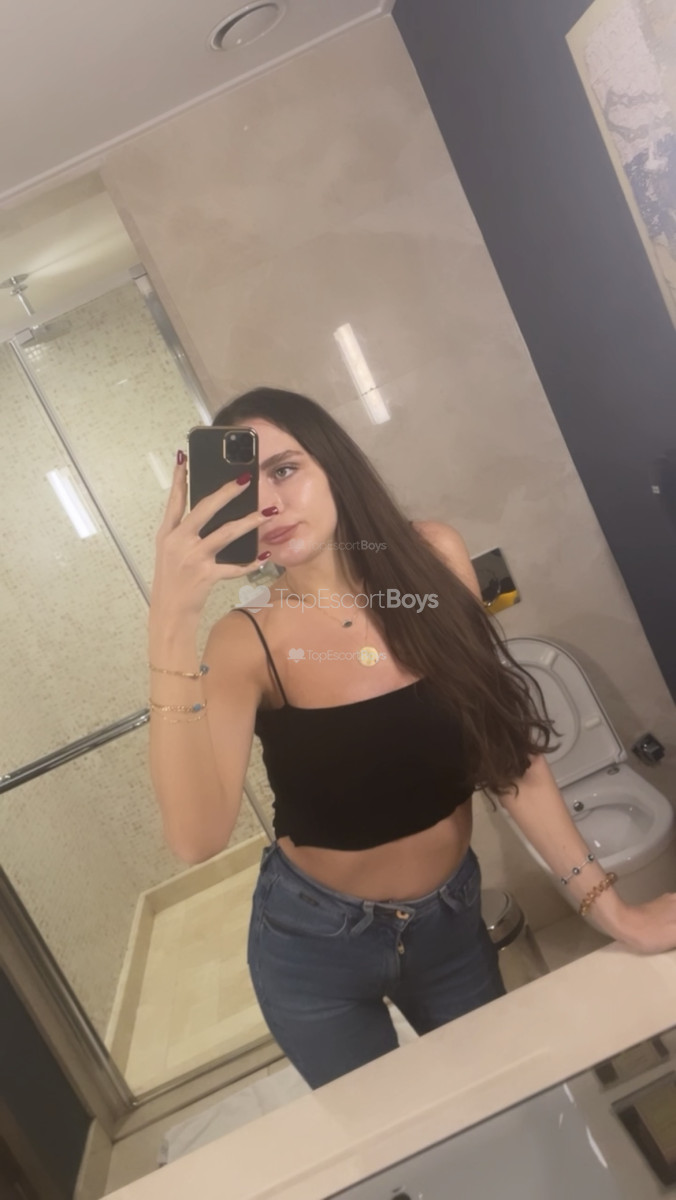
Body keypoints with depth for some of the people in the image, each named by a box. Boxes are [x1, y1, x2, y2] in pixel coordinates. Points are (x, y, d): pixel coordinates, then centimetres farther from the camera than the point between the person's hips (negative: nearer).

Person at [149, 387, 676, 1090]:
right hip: (315, 943, -1)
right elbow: (196, 837, -35)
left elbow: (509, 750, -9)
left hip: (449, 919, 2)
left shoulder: (432, 558, -14)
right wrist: (171, 623, -39)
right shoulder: (247, 642, -20)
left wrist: (608, 906, -9)